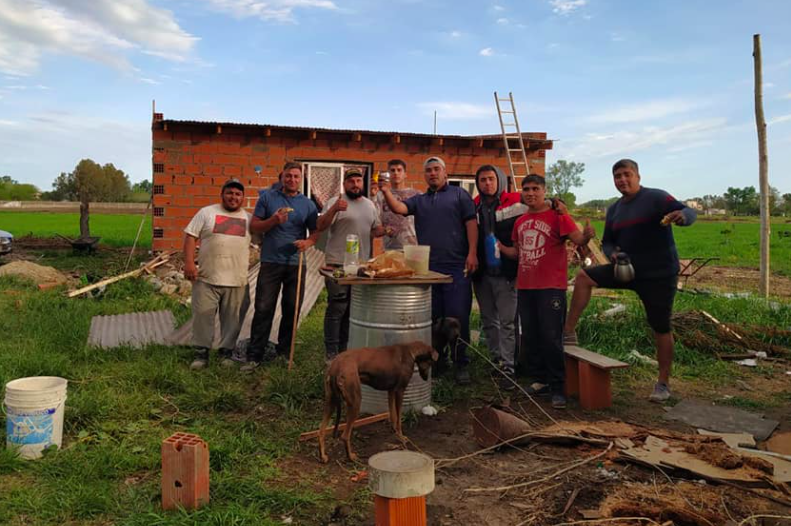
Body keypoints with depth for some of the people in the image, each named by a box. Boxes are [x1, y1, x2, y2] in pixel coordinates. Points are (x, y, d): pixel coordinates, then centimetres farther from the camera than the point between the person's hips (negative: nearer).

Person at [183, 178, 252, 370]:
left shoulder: (249, 218, 9)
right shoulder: (206, 212, 4)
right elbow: (190, 236, 0)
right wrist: (189, 262, -10)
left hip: (237, 281, 2)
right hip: (206, 278, -1)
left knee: (231, 319, 8)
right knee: (202, 316, 4)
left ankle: (226, 351, 23)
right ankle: (201, 353, 16)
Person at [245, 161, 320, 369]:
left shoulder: (308, 204, 8)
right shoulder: (267, 197, 4)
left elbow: (315, 232, 10)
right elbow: (253, 226, 3)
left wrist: (308, 242, -12)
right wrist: (273, 221, -15)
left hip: (296, 264, 2)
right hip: (270, 262, -2)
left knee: (291, 311, 8)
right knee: (263, 309, -2)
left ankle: (283, 352, 22)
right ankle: (254, 356, 4)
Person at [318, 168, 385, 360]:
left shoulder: (370, 205, 14)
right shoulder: (335, 202, -6)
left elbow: (375, 229, 23)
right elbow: (320, 226, -15)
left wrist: (386, 230, 2)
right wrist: (334, 210, -30)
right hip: (338, 264, -6)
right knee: (336, 308, -4)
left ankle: (344, 349, 26)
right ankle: (331, 352, 6)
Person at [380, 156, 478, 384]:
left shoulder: (459, 194, 9)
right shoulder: (419, 200, 18)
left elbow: (471, 223, 0)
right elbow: (399, 208, 0)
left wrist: (472, 253, -10)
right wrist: (386, 192, -18)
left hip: (456, 266, -4)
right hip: (427, 268, 4)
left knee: (458, 316, -5)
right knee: (432, 317, 10)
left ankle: (460, 364, 6)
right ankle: (436, 360, 22)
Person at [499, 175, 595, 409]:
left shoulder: (557, 216, -5)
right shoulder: (520, 222, 14)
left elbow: (577, 238, -16)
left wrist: (586, 235, -38)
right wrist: (499, 246, 6)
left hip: (551, 286, -7)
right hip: (525, 286, 7)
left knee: (551, 338, -6)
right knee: (530, 338, 12)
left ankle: (558, 388, 6)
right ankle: (540, 380, 26)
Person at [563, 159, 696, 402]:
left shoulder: (655, 198, -11)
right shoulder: (614, 209, 10)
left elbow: (690, 213, -22)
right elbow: (607, 242, 16)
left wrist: (681, 216, -47)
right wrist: (613, 253, -8)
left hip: (659, 273, -6)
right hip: (628, 269, 6)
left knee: (661, 328, -1)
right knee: (584, 276, -9)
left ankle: (663, 383, 14)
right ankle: (569, 333, -6)